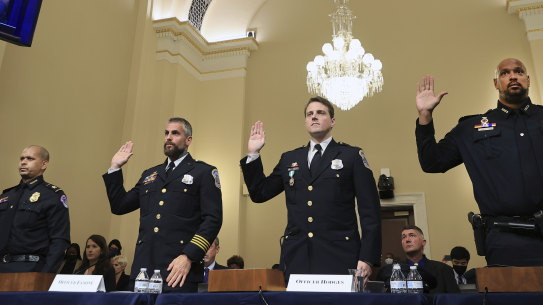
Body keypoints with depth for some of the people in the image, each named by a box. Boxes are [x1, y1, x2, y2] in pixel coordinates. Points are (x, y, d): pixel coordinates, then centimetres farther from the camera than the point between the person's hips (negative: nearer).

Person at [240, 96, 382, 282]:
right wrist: (253, 154, 10)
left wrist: (367, 258, -7)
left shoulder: (352, 156, 7)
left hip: (338, 258, -2)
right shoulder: (289, 159, 17)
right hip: (296, 258, 3)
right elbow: (259, 194, 18)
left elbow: (369, 211, 2)